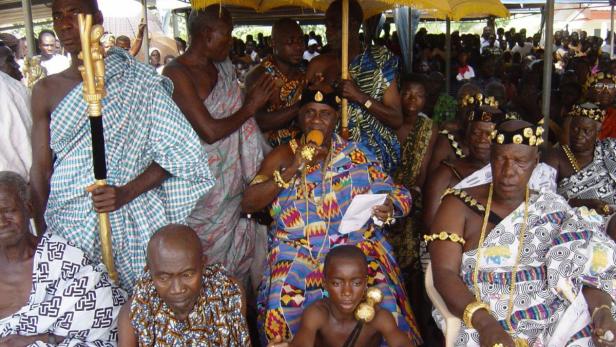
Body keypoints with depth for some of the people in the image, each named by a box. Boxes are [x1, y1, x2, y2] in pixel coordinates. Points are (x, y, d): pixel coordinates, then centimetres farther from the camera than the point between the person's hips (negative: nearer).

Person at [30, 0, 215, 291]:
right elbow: (41, 169, 6)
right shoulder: (46, 91, 7)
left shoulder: (137, 81, -3)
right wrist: (43, 234, -1)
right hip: (69, 225, 3)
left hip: (132, 223, -2)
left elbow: (175, 154, -5)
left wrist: (126, 193, -17)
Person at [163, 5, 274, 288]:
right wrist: (251, 106, -10)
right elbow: (210, 131, -22)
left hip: (235, 184, 7)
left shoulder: (223, 67, 7)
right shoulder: (177, 74, -17)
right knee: (212, 266, 6)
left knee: (241, 254, 16)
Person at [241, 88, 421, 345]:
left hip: (357, 247, 1)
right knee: (286, 300, -27)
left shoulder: (357, 155, 10)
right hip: (297, 253, 0)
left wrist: (389, 209, -16)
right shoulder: (283, 156, 8)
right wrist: (292, 170, -12)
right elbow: (248, 204, -2)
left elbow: (395, 195, 8)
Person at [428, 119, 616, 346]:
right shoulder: (459, 206, 2)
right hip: (486, 328, -3)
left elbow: (587, 268, 7)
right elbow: (444, 272, -8)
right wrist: (484, 322, -23)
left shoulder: (554, 208, 11)